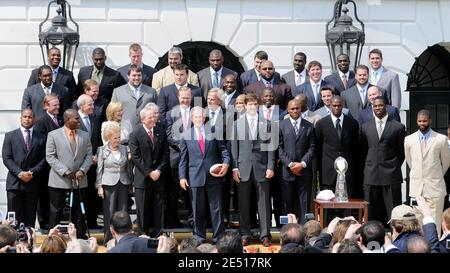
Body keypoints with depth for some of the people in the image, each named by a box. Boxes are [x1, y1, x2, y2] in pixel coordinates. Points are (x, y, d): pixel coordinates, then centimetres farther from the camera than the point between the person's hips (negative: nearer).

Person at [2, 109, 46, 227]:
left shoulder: (41, 138, 10)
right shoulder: (10, 136, 8)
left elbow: (44, 159, 5)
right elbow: (6, 158, 0)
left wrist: (33, 172, -10)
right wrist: (20, 173, -11)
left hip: (33, 183, 1)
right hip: (15, 182, -1)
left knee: (30, 218, 3)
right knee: (14, 217, -3)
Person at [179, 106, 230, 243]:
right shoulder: (186, 136, 7)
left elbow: (223, 149, 8)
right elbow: (183, 158, 7)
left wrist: (226, 162, -11)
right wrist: (182, 176, 1)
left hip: (214, 175, 0)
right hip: (195, 177, 0)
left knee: (216, 207, 3)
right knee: (198, 208, 7)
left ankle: (218, 236, 10)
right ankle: (199, 235, 17)